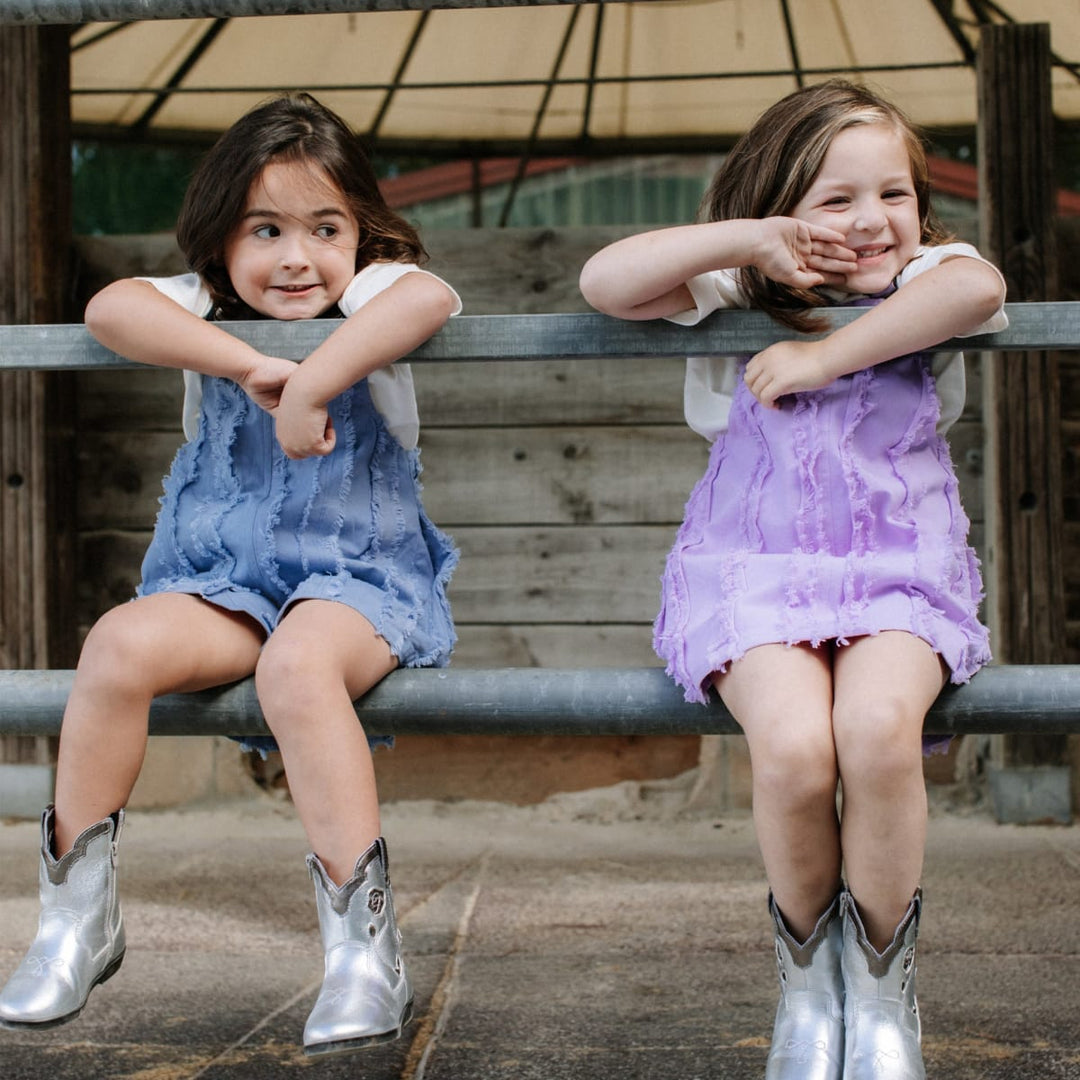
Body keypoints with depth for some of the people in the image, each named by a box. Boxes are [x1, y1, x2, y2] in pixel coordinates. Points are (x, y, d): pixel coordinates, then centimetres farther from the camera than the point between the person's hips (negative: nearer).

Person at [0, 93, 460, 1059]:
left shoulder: (371, 296, 1)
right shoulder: (203, 307, 9)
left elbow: (429, 297, -25)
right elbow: (111, 308, -14)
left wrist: (313, 384, -30)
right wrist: (252, 366, -24)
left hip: (360, 576, -3)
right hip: (220, 578, 3)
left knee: (298, 663, -36)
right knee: (121, 644, -26)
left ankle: (366, 946, -30)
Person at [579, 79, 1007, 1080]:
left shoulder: (928, 276, 10)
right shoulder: (739, 295, 11)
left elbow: (978, 288, -16)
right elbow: (604, 282, -4)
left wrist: (827, 354, -16)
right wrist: (750, 239, -5)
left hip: (900, 574, 0)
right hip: (754, 573, 0)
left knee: (877, 727, -33)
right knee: (792, 746, -31)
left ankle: (882, 981, -9)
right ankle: (807, 977, -3)